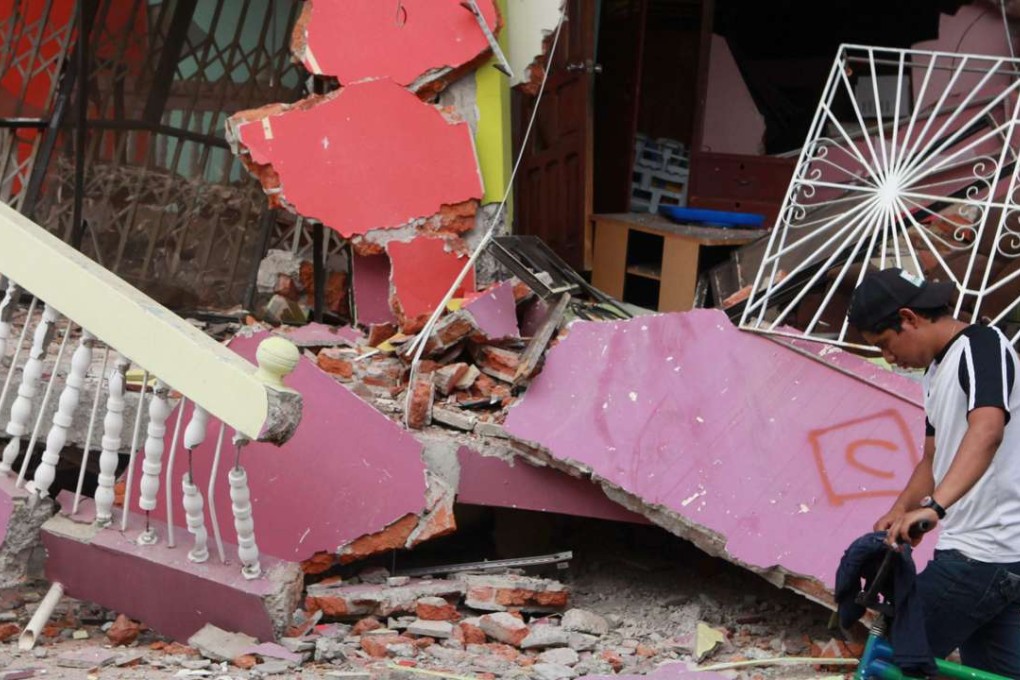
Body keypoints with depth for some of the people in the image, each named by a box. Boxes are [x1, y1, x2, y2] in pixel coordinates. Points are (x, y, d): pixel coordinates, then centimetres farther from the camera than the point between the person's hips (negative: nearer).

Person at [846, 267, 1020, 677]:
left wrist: (933, 506, -41)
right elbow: (934, 459, 22)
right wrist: (899, 513, 4)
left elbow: (987, 431, -30)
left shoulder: (981, 345, -12)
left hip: (982, 556, -10)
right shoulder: (937, 370, 18)